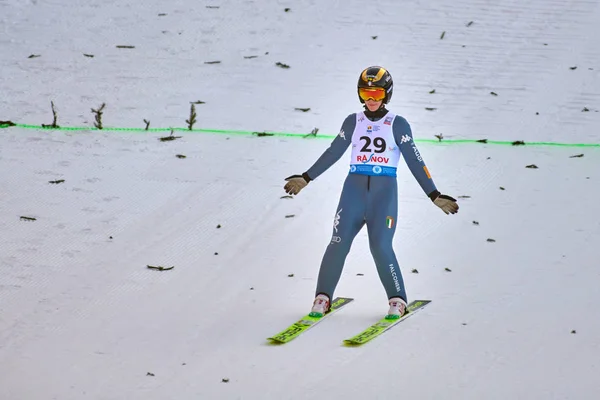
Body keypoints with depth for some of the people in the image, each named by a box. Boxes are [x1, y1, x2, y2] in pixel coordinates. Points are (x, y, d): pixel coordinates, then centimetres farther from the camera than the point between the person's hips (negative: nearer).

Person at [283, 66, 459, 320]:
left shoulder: (398, 124, 3)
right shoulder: (353, 122, 10)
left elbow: (414, 161, 1)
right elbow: (333, 153, 16)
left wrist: (434, 195, -4)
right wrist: (306, 178, 17)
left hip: (384, 191, -2)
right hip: (354, 187, 2)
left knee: (380, 246, -14)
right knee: (339, 243, -10)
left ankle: (398, 301, 2)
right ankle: (323, 297, 3)